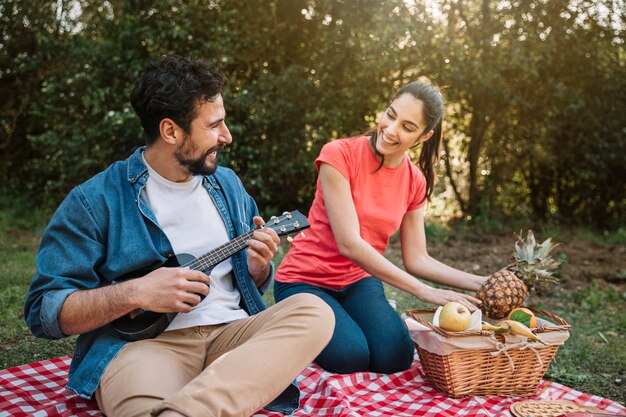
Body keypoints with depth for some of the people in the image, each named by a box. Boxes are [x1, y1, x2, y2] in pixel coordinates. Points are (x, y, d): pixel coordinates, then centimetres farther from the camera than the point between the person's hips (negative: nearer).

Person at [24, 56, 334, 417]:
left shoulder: (228, 185, 14)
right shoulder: (96, 201, -2)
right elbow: (44, 311, -3)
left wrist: (258, 268, -3)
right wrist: (136, 293, -17)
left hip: (232, 332, 8)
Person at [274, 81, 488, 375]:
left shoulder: (415, 181, 0)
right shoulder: (340, 154, -18)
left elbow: (417, 260, 1)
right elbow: (349, 243, -24)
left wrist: (482, 283, -13)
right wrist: (424, 292, -26)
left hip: (359, 281, 4)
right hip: (306, 281, -4)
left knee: (396, 358, -22)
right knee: (351, 357, -28)